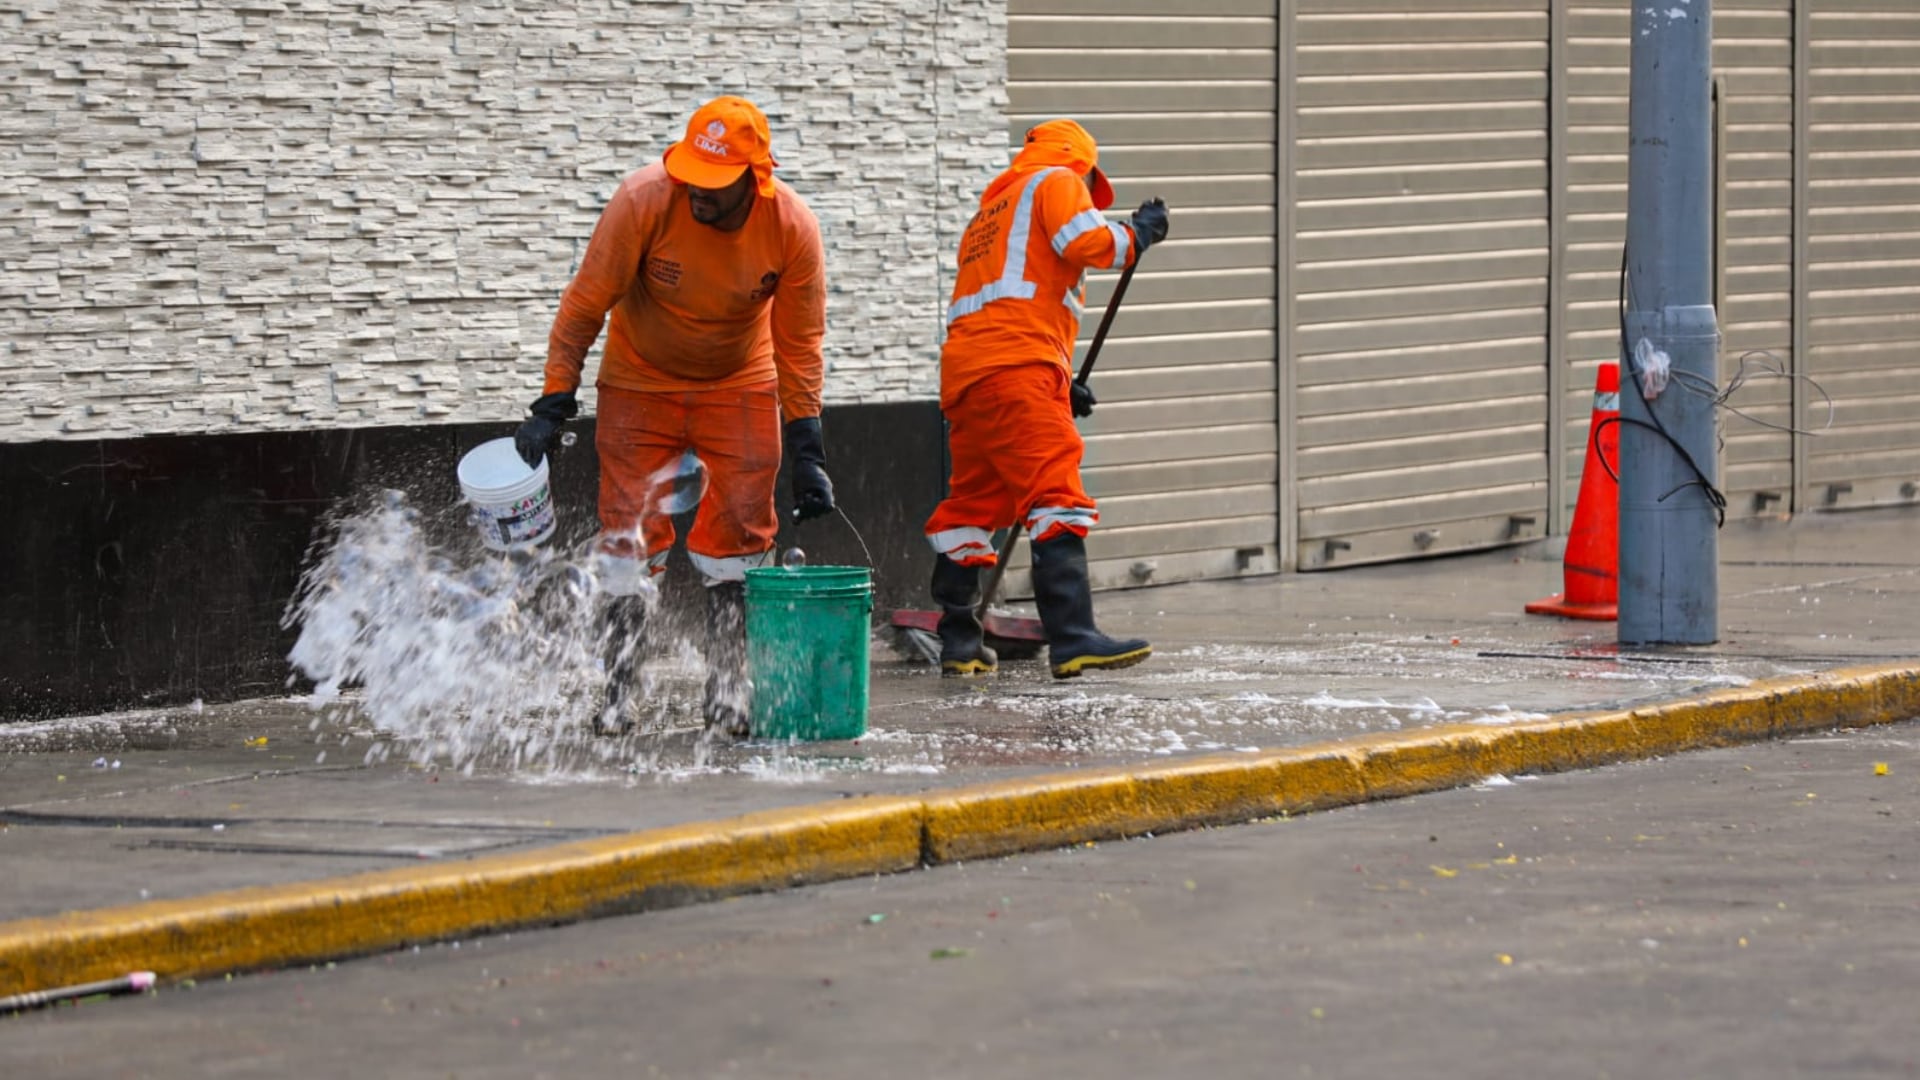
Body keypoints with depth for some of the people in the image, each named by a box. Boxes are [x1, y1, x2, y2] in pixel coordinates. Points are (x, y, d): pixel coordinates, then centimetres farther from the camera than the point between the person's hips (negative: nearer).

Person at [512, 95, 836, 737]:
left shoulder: (792, 228, -22)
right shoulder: (643, 202, -28)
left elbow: (799, 345, -11)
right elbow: (585, 304, -18)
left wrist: (805, 451, -13)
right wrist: (553, 406, -20)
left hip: (738, 388, 1)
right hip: (641, 383, -1)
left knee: (740, 533, -5)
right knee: (630, 534, -6)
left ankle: (728, 696, 2)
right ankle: (616, 700, -1)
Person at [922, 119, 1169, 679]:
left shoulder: (991, 212, 34)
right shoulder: (1056, 181, 10)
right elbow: (1086, 242, -9)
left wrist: (1058, 382, 29)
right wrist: (1136, 233, 9)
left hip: (965, 371, 9)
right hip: (1015, 367, -9)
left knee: (973, 503, 16)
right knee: (1055, 491, -16)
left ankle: (958, 641, 19)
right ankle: (1072, 637, -27)